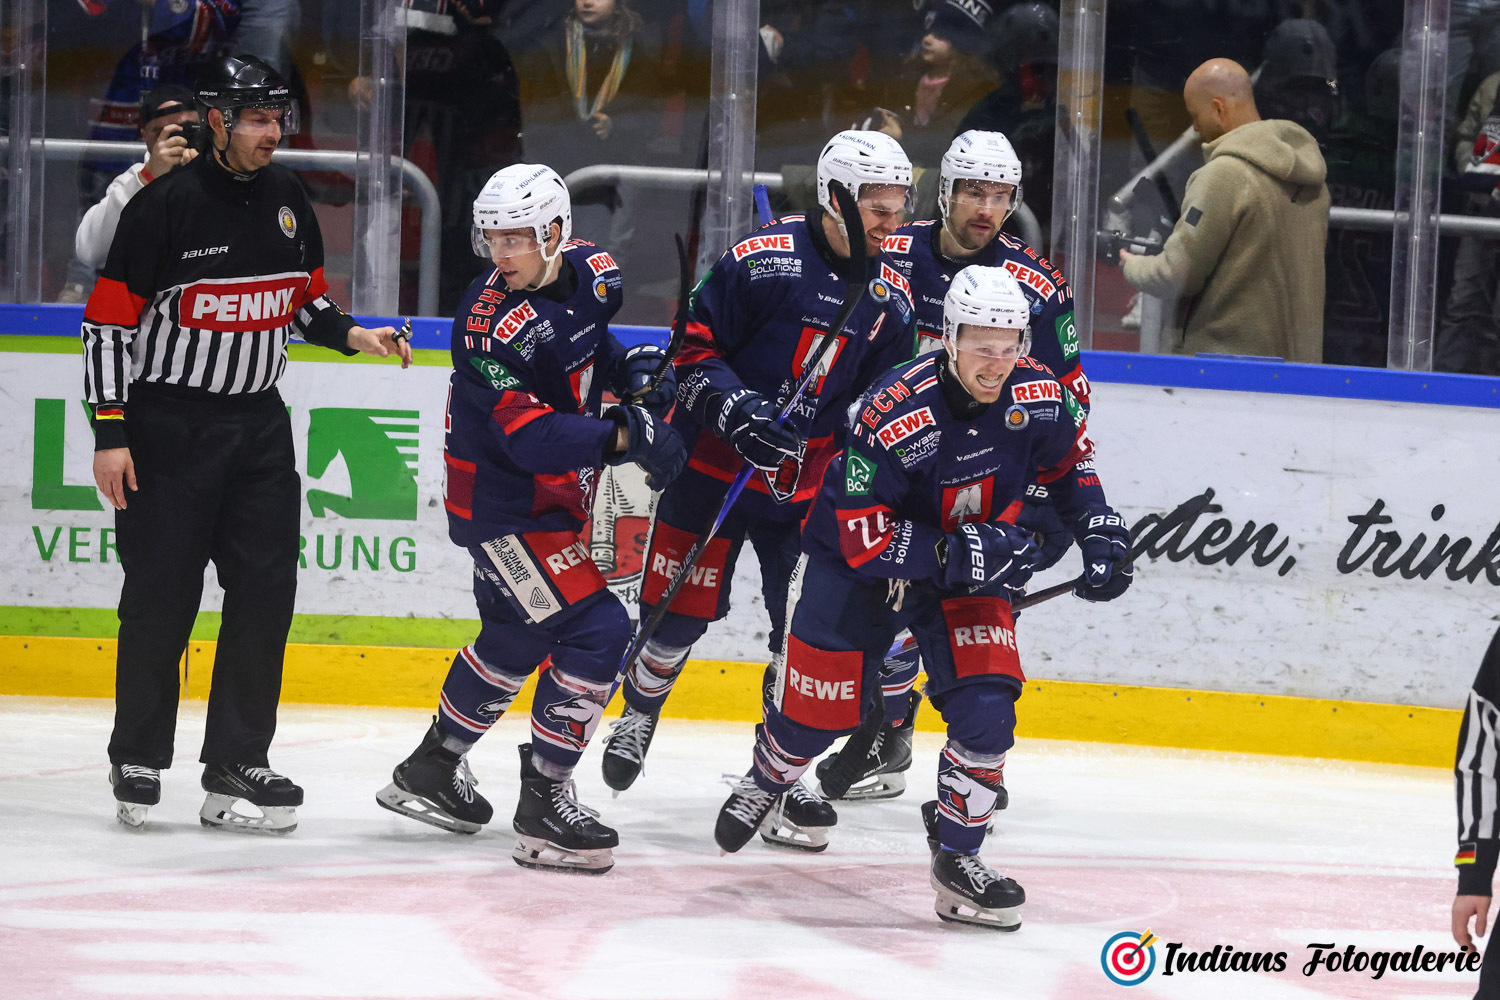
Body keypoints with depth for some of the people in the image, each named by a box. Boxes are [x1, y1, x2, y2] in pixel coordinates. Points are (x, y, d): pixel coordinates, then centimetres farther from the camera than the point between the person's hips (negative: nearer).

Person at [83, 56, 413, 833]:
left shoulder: (286, 200, 6)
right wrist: (109, 434, -15)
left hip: (257, 421, 6)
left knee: (267, 587, -1)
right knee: (161, 595, 0)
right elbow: (108, 321, -12)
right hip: (168, 426, -5)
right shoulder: (166, 205, -13)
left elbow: (305, 300, 19)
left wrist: (351, 334, -2)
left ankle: (236, 763, 6)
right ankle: (138, 760, 16)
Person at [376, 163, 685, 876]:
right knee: (596, 631, -15)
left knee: (520, 636, 22)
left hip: (556, 493, 9)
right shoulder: (491, 323, -26)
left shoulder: (592, 271, -4)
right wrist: (621, 437, -44)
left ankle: (431, 767, 39)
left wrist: (632, 369, -1)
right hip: (501, 503, -9)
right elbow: (531, 436, -33)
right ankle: (544, 805, -5)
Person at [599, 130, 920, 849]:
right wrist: (734, 407, -24)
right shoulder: (763, 260, -14)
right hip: (714, 463, -4)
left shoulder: (889, 292, 3)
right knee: (680, 611, 3)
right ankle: (639, 710, 32)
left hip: (808, 482, 4)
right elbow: (696, 346, -11)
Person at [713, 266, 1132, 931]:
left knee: (986, 706, -15)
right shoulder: (895, 416, -34)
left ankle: (958, 859, 1)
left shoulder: (1036, 397, -17)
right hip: (855, 562, -3)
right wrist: (960, 552, -36)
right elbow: (863, 540, -31)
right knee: (818, 709, 6)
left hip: (971, 565, 3)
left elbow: (1069, 461, 7)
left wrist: (1100, 531, -6)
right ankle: (766, 778, 43)